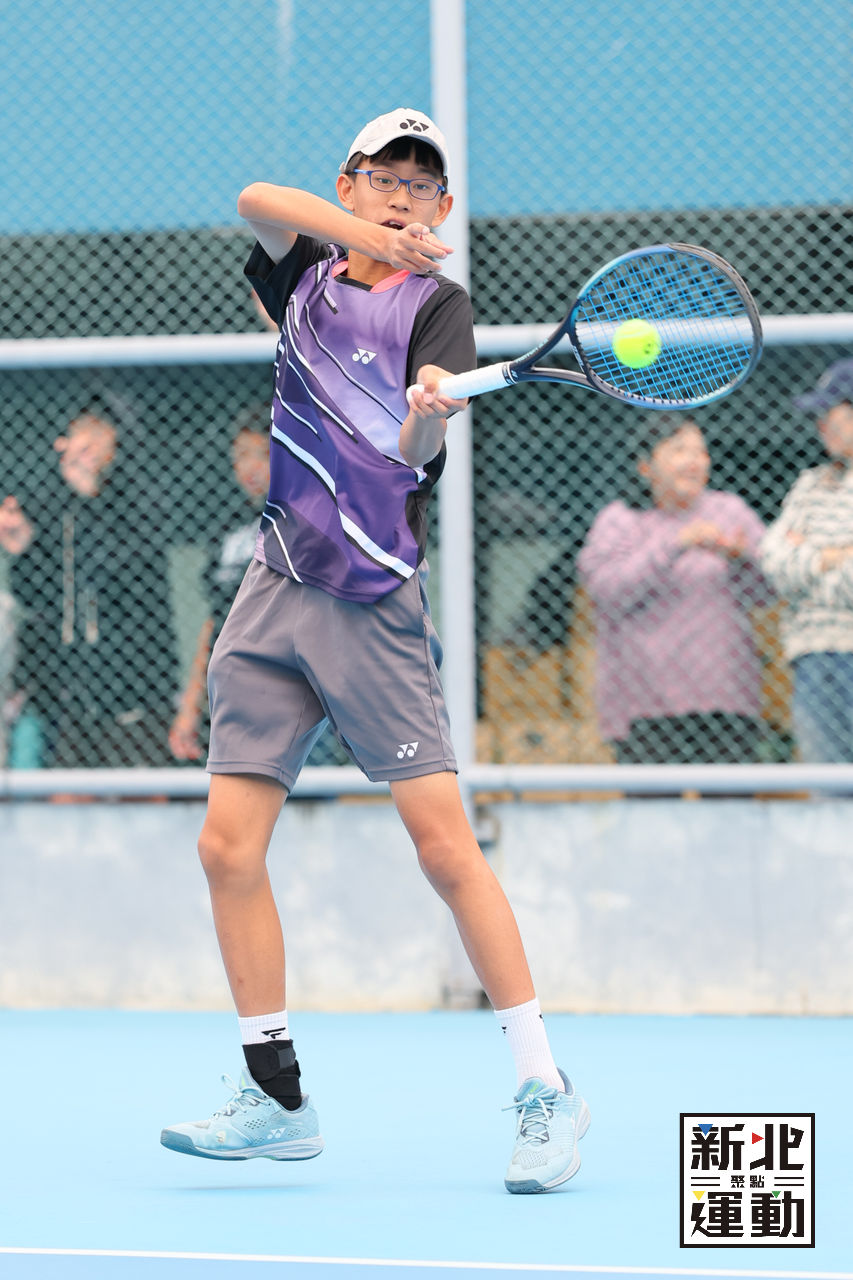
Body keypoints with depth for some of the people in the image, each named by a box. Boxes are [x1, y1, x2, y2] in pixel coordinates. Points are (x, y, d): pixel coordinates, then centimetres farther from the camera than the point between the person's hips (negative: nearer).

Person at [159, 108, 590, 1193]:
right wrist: (364, 234, -20)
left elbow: (418, 450, -17)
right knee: (228, 848, 0)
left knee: (444, 846, -11)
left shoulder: (436, 303, 0)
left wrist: (427, 414, -41)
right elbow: (257, 200, -6)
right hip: (277, 586, 5)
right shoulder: (308, 275, 15)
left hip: (372, 602, -5)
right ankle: (275, 1095, 11)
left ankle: (545, 1092, -6)